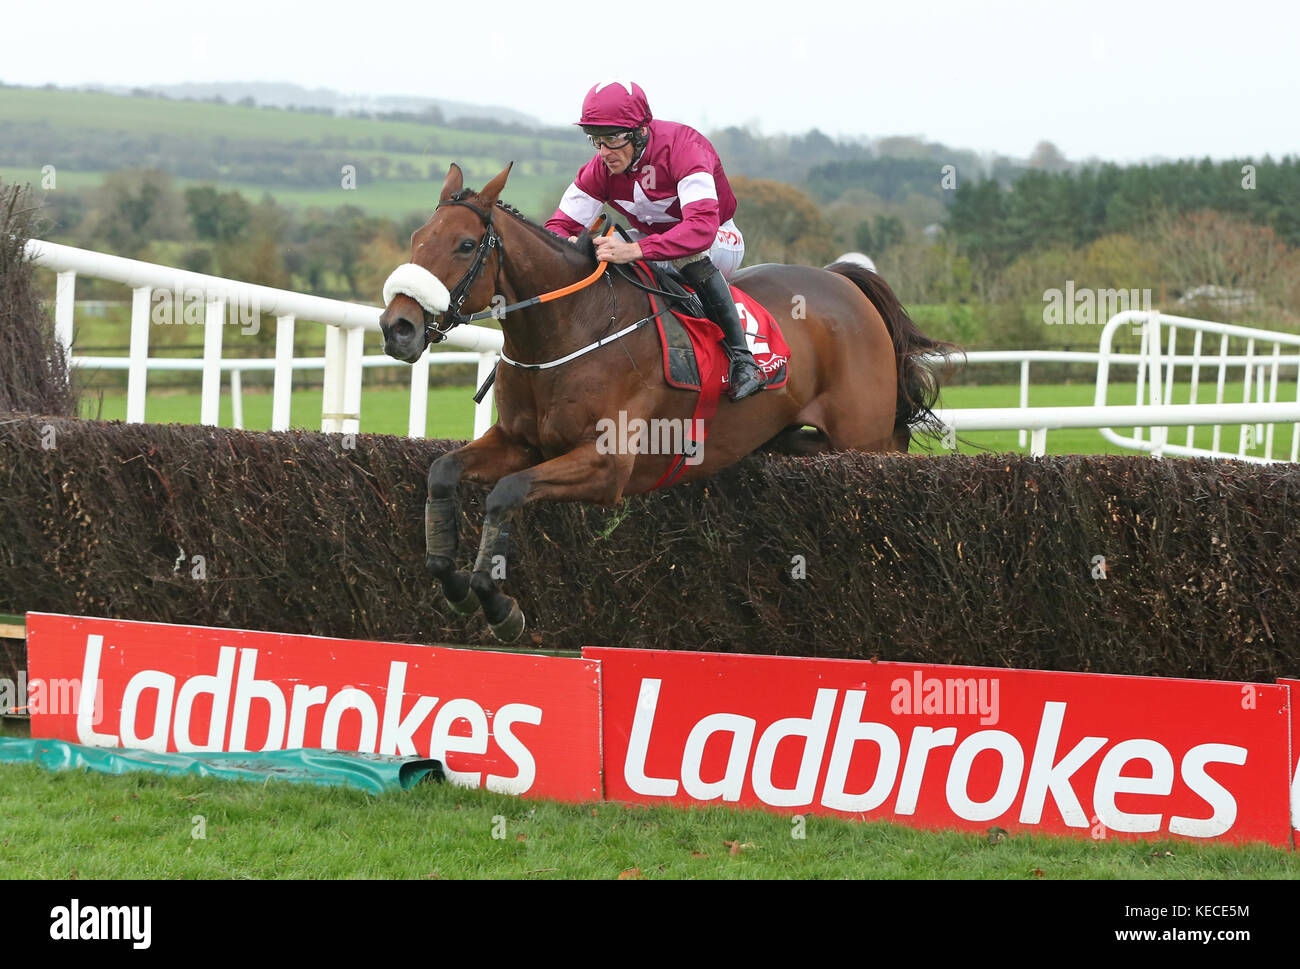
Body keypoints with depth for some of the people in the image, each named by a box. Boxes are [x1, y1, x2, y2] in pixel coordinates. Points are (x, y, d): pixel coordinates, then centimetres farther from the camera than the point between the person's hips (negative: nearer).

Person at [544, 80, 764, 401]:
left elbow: (701, 228, -47)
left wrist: (634, 250, -60)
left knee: (691, 255, -41)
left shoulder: (682, 147, -33)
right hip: (651, 239, 6)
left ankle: (741, 358, -33)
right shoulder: (600, 169, -15)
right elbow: (559, 225, -12)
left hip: (719, 241, -6)